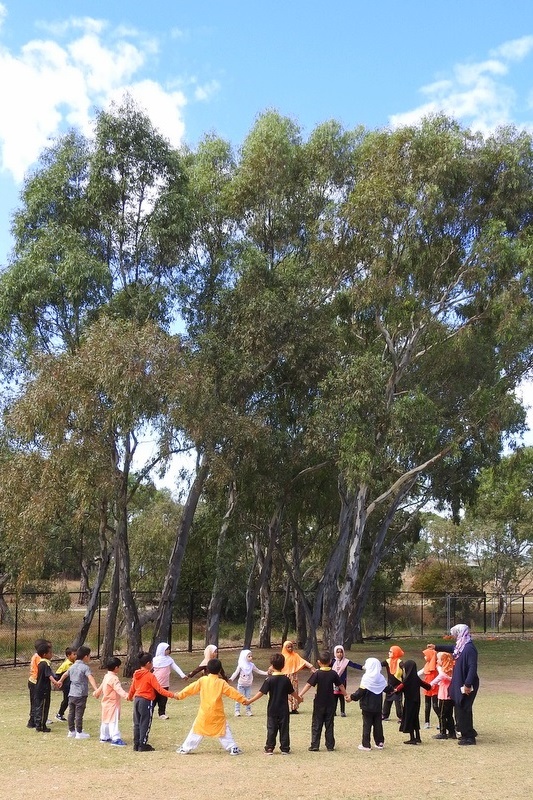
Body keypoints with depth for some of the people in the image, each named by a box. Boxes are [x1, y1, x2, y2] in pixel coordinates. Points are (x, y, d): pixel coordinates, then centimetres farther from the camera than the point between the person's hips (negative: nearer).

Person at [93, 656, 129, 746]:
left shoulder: (106, 676, 10)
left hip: (106, 703, 10)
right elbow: (118, 689, -37)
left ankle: (104, 737, 31)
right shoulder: (113, 678, -21)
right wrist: (126, 695, -51)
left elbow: (101, 686, 27)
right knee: (113, 721, -14)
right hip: (112, 703, -10)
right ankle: (116, 739, -19)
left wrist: (96, 693, 46)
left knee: (106, 720, 20)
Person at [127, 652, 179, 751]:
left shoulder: (136, 674, 6)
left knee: (137, 723, 14)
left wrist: (130, 696, 40)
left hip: (137, 700, 8)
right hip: (146, 701, -8)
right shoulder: (150, 676, -15)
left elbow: (132, 687, 19)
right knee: (145, 724, 0)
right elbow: (159, 689, -20)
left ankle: (136, 744, 19)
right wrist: (172, 695, -21)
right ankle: (142, 745, 3)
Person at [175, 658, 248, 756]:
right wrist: (243, 699, 4)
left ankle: (185, 748, 13)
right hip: (217, 714, -1)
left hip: (204, 713, 1)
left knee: (197, 730, 11)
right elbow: (232, 692, -3)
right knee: (224, 730, 10)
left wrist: (180, 695, 14)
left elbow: (191, 688, 3)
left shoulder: (202, 680, -2)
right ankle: (233, 748, 6)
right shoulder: (222, 683, -5)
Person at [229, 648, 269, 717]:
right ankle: (237, 711, 7)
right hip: (241, 685, -4)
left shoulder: (252, 665, 1)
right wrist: (231, 678, -30)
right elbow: (236, 673, -15)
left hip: (248, 685, 4)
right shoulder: (241, 665, -11)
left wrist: (266, 673, 5)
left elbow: (258, 671, 12)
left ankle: (248, 711, 16)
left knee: (248, 698, 8)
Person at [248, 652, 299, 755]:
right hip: (284, 710, 1)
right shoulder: (286, 679, -4)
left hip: (272, 710, -1)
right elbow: (292, 692, 6)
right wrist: (297, 698, 27)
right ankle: (285, 749, 11)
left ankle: (269, 748, 9)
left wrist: (250, 701, -10)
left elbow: (261, 692, -14)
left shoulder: (269, 679, -11)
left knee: (271, 729, 8)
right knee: (284, 729, 9)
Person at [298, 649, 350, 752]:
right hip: (330, 703, 2)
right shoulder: (333, 673, -2)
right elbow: (340, 686, 6)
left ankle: (315, 746, 2)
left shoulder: (317, 673, -10)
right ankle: (330, 745, 12)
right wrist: (346, 695, 19)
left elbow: (308, 685, -19)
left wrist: (300, 695, -22)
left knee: (316, 725, 5)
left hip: (319, 703, -2)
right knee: (329, 725, 11)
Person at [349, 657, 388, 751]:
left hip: (367, 706, -5)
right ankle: (380, 743, 17)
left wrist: (352, 697, -9)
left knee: (367, 725, 1)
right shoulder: (381, 678, 2)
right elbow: (386, 688, 16)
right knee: (378, 724, 13)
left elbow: (361, 692, -19)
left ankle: (366, 744, 2)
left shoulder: (366, 678, -16)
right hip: (378, 707, 5)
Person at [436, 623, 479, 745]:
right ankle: (469, 733, 29)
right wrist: (436, 647, 40)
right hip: (459, 684, 9)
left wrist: (467, 684, -28)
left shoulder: (469, 648, -21)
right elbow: (451, 648, 30)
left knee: (463, 710, -3)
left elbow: (472, 668, -26)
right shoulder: (460, 646, 8)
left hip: (465, 685, -9)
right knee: (460, 709, 17)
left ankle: (469, 737, 6)